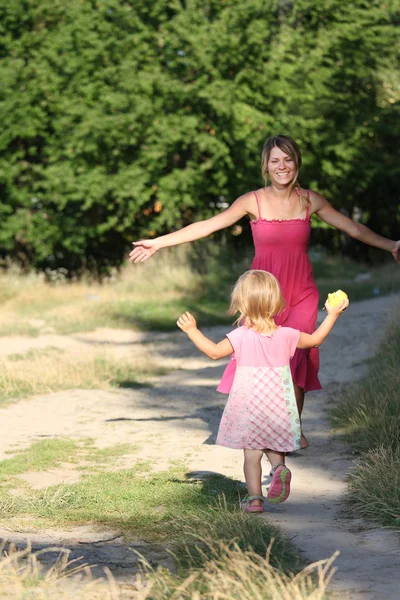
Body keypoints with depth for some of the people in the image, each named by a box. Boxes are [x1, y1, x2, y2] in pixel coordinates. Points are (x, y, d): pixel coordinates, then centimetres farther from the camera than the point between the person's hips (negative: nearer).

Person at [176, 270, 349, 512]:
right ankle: (279, 467, -10)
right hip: (278, 406, 3)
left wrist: (192, 330, 0)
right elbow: (315, 339, 10)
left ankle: (254, 498, 3)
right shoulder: (286, 335, -4)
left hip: (248, 407, -2)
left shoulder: (241, 337, -13)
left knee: (251, 452, 5)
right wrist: (332, 315, 21)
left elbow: (214, 351, -9)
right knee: (274, 445, 21)